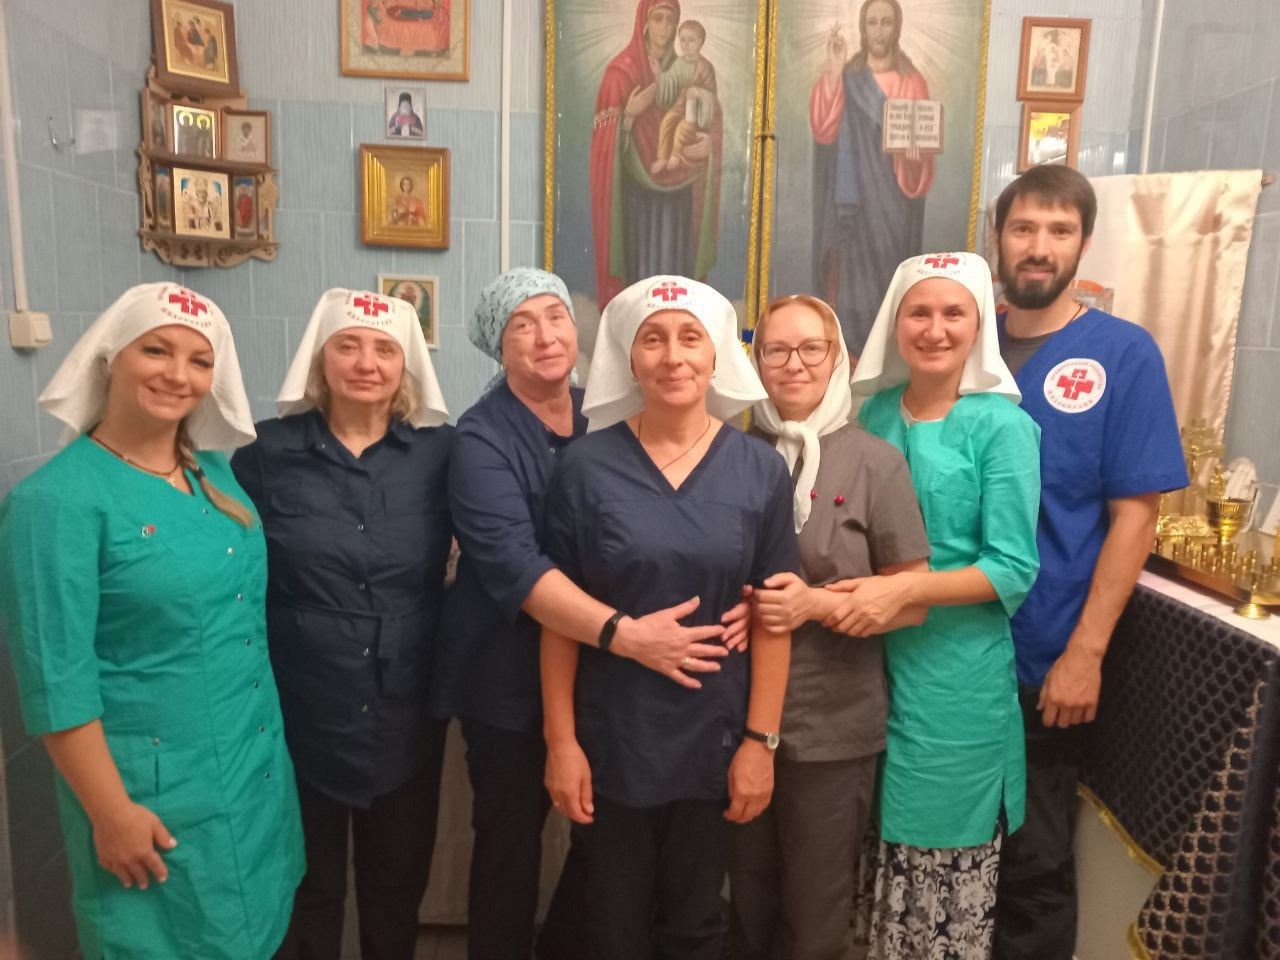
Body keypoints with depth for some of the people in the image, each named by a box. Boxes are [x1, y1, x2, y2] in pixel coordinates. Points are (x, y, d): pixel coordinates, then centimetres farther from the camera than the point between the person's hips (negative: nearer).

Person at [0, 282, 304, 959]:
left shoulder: (220, 475, 3)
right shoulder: (56, 500, -18)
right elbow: (56, 682, -18)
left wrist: (264, 743, 14)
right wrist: (112, 813, -16)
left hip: (257, 767, 6)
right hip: (153, 786, -6)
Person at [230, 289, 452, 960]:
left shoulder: (441, 452, -5)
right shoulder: (267, 453, -6)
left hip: (406, 715, 1)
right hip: (298, 714, -1)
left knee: (398, 885, 22)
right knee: (305, 890, 20)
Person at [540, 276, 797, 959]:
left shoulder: (760, 471, -5)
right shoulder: (585, 466, -9)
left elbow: (772, 617, -2)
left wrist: (760, 739, -4)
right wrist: (560, 739, -6)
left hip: (714, 742, 1)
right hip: (611, 742, 0)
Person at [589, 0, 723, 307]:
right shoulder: (622, 71, -2)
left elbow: (706, 122, 11)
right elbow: (606, 134, -5)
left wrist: (709, 141, -11)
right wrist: (630, 113, -23)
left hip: (676, 189, 4)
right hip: (636, 188, -3)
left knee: (675, 264, 2)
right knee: (639, 263, -4)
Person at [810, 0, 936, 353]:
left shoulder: (912, 82, 7)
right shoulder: (846, 77, 8)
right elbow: (822, 128, -8)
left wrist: (915, 151, -21)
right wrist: (832, 72, -15)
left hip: (891, 201, -1)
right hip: (851, 197, 1)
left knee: (888, 276, -2)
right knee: (848, 277, -2)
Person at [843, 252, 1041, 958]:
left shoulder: (1003, 426, -9)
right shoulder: (873, 412, 4)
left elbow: (1012, 570, -13)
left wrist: (905, 588, -24)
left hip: (957, 676, -4)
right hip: (872, 661, 4)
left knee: (950, 865, 11)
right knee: (887, 855, 17)